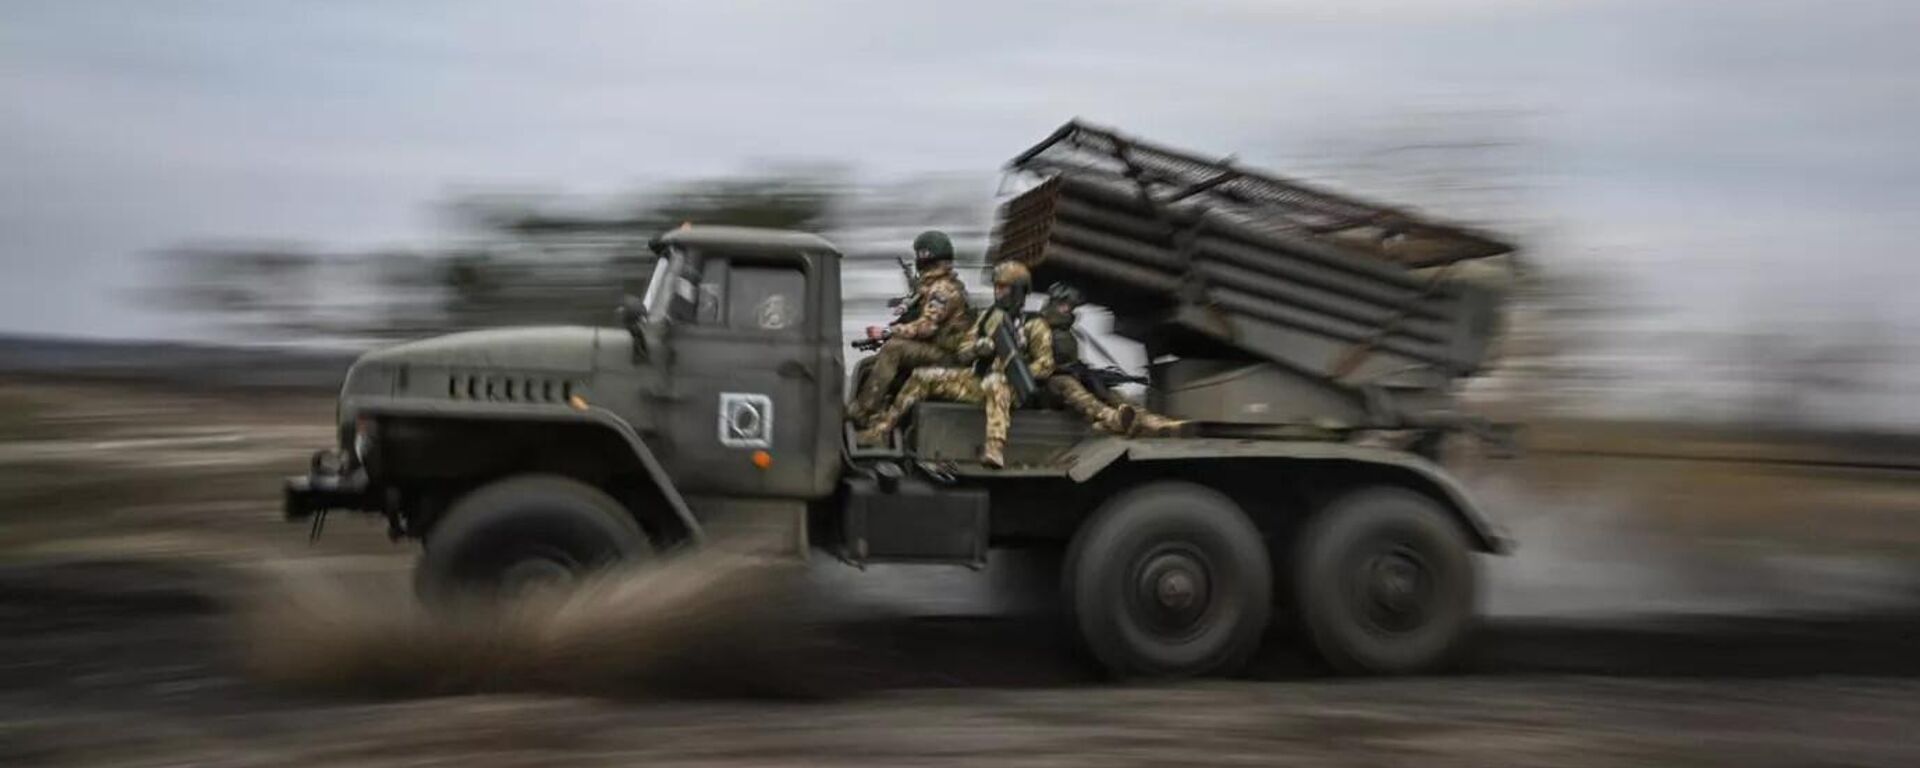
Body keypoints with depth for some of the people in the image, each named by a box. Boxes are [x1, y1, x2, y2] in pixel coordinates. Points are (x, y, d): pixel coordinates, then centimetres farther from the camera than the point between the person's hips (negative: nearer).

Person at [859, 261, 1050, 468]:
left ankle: (995, 449, -63)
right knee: (923, 377, -5)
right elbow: (963, 352, 11)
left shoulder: (1033, 325, -1)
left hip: (1009, 388, -6)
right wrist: (979, 346, -12)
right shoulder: (987, 316, 15)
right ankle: (881, 428, -3)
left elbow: (1045, 366, -6)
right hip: (977, 379, 7)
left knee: (995, 383, -44)